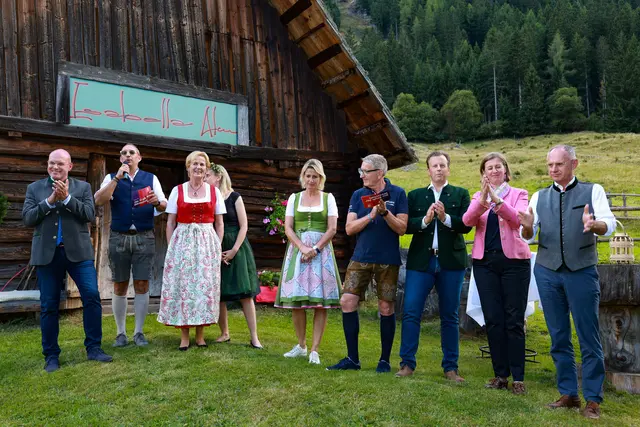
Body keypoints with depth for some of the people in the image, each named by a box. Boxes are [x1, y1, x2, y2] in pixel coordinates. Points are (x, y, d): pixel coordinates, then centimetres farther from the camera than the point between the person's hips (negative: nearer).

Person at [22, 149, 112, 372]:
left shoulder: (83, 187, 7)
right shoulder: (34, 188, 9)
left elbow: (90, 214, -5)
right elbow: (27, 218, -1)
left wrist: (66, 198, -14)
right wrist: (50, 200, -12)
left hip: (78, 251, 0)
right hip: (47, 253, 1)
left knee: (92, 296, -6)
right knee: (49, 306, 5)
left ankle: (93, 348, 6)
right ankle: (51, 355, 16)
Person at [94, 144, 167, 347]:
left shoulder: (151, 178, 9)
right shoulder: (111, 178, 8)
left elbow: (164, 206, 4)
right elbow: (99, 200, -9)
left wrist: (157, 202, -19)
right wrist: (117, 177, -13)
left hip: (144, 238, 0)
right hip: (119, 238, 0)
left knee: (142, 285, 0)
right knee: (120, 287, 5)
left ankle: (139, 332, 11)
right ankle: (120, 333, 16)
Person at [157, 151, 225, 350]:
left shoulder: (214, 192, 8)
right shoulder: (177, 191, 6)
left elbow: (219, 223, 9)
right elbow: (170, 223, 6)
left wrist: (218, 247, 1)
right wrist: (170, 248, -2)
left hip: (207, 242, 1)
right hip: (182, 242, -1)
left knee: (205, 285, 1)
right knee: (182, 285, -2)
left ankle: (200, 335, 13)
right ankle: (184, 336, 8)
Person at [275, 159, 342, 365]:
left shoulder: (328, 198, 7)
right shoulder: (294, 198, 11)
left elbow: (332, 229, -1)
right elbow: (288, 228, 3)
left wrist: (315, 248, -13)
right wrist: (303, 248, -12)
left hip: (321, 251, -1)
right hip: (297, 250, 1)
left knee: (320, 303, -5)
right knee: (296, 301, 0)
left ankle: (314, 350, 1)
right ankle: (301, 346, 16)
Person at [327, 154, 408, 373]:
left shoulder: (397, 194, -1)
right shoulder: (358, 195, 7)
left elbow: (401, 228, -7)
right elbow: (350, 228, -1)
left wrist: (385, 212, -21)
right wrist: (371, 215, -14)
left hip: (388, 260, -3)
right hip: (361, 258, 3)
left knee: (386, 308, 3)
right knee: (347, 302, -4)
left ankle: (385, 359, 19)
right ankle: (352, 358, 8)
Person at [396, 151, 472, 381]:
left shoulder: (460, 194, 9)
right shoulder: (415, 195, 12)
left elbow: (467, 225, -3)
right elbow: (406, 225, 0)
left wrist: (445, 217, -19)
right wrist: (425, 220, -17)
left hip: (451, 262, 0)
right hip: (421, 261, 1)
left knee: (449, 316, 7)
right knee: (410, 312, -5)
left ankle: (450, 367, 16)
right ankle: (407, 363, 5)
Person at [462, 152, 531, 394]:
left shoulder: (518, 194, 6)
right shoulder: (478, 197, 11)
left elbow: (517, 219, -15)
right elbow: (467, 221, -8)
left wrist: (497, 199, -29)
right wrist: (482, 200, -26)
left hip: (513, 260, -2)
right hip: (485, 262, 2)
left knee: (514, 320, -1)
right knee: (493, 320, 4)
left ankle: (518, 378, 5)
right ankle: (500, 375, 12)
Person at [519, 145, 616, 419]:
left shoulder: (593, 191, 5)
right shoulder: (539, 197, 13)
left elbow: (609, 225, -8)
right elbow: (528, 237, 7)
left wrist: (594, 225, -31)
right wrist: (527, 227, -16)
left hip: (582, 271, -3)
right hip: (547, 272, 3)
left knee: (588, 337, 0)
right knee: (558, 337, 8)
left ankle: (593, 399, 8)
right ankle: (568, 394, 18)